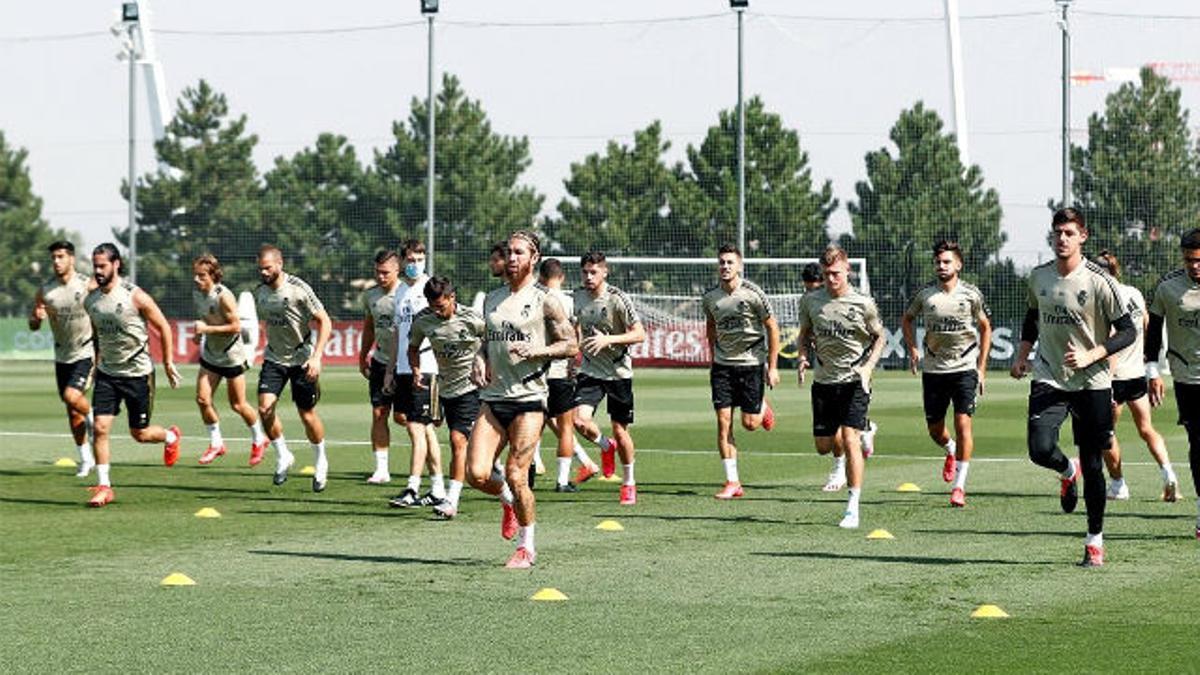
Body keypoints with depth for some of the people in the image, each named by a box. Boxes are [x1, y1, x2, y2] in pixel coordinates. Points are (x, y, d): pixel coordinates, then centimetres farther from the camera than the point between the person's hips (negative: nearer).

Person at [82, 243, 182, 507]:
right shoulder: (91, 300, 1)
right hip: (107, 373, 4)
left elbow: (163, 327, -5)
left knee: (140, 433, 6)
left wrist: (168, 363, -3)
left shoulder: (135, 296, -15)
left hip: (138, 373, -4)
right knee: (100, 427, -10)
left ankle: (171, 436, 39)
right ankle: (103, 487, -3)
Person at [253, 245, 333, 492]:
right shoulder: (259, 292, -1)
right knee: (265, 408, -13)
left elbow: (324, 322, -16)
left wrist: (316, 357, -24)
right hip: (274, 358, 4)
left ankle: (320, 463, 25)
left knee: (308, 415, 3)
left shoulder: (298, 289, -18)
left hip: (302, 359, -4)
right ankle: (282, 456, 8)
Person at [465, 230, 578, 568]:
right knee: (477, 474, -7)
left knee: (516, 475, -9)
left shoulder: (544, 301, -1)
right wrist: (480, 359, 6)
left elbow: (571, 346, -2)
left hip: (529, 400, -5)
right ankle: (509, 503, 27)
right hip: (493, 398, 5)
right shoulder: (492, 299, 15)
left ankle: (527, 547, 10)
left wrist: (535, 351, -17)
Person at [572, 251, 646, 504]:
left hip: (618, 372, -3)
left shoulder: (617, 299, -14)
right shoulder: (579, 296, 2)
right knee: (580, 419, -18)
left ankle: (629, 483, 23)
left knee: (620, 430, 3)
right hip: (590, 370, 3)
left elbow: (640, 334, -14)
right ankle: (606, 446, 16)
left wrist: (608, 340, -25)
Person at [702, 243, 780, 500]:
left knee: (750, 424, -2)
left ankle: (762, 407, 36)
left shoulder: (753, 294, -12)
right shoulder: (710, 298, -1)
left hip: (751, 362, -3)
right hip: (722, 365, 3)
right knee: (723, 421, -6)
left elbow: (772, 328, -6)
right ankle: (732, 482, -3)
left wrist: (772, 367, -7)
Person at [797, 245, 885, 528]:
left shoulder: (863, 303, -8)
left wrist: (868, 366, -10)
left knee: (849, 440, -17)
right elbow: (805, 333, 15)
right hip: (824, 380, 4)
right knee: (823, 446, 8)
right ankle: (863, 432, 44)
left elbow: (879, 337, 5)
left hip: (855, 381, -4)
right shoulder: (810, 301, 0)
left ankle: (852, 509, -13)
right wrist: (803, 356, -5)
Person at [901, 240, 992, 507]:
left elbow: (985, 327, 9)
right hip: (933, 370, 2)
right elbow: (907, 319, 17)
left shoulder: (971, 294, -3)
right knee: (934, 429, 7)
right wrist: (913, 349, 2)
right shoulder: (925, 295, -1)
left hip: (965, 368, -2)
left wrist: (982, 367, 4)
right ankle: (951, 451, 43)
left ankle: (959, 487, -8)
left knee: (963, 423, -13)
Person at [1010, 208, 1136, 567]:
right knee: (1040, 450, -18)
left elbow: (1128, 332, -7)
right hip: (1049, 379, 3)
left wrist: (1090, 356, -19)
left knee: (1092, 465, 2)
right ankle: (1068, 472, 19)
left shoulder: (1099, 281, -10)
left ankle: (1095, 540, 17)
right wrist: (1022, 355, 11)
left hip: (1091, 382, -3)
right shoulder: (1038, 277, 4)